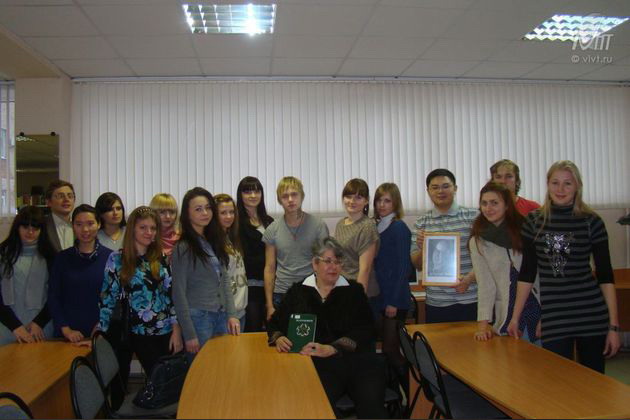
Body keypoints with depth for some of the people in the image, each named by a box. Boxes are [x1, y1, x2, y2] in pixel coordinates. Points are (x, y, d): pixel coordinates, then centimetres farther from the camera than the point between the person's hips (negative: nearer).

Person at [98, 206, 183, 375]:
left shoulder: (161, 258, 2)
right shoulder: (117, 259, -3)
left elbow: (172, 294, 1)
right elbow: (108, 297, -2)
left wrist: (176, 331, -4)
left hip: (167, 331, 2)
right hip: (140, 334, -2)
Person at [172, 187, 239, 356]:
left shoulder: (214, 241, 9)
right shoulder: (183, 248, -9)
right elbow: (179, 293, -10)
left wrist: (231, 314, 3)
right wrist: (189, 334, -12)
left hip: (222, 317, 6)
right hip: (198, 318, -6)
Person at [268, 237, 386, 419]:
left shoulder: (354, 290, 12)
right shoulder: (298, 291, 14)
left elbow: (365, 330, 1)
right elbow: (275, 323, 21)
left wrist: (331, 349, -14)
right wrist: (278, 338, -3)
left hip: (358, 358, 1)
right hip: (319, 364, 0)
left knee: (371, 404, -27)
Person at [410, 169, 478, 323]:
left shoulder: (474, 217, 0)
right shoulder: (421, 223, 6)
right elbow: (417, 265, 9)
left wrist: (470, 278, -18)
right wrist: (421, 248, -12)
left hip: (471, 300, -1)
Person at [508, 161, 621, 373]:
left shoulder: (591, 222, -2)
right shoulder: (534, 221, 1)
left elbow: (605, 275, 0)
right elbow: (527, 272, 5)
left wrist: (614, 325, -4)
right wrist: (515, 317, 5)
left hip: (592, 314, 0)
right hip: (553, 316, 1)